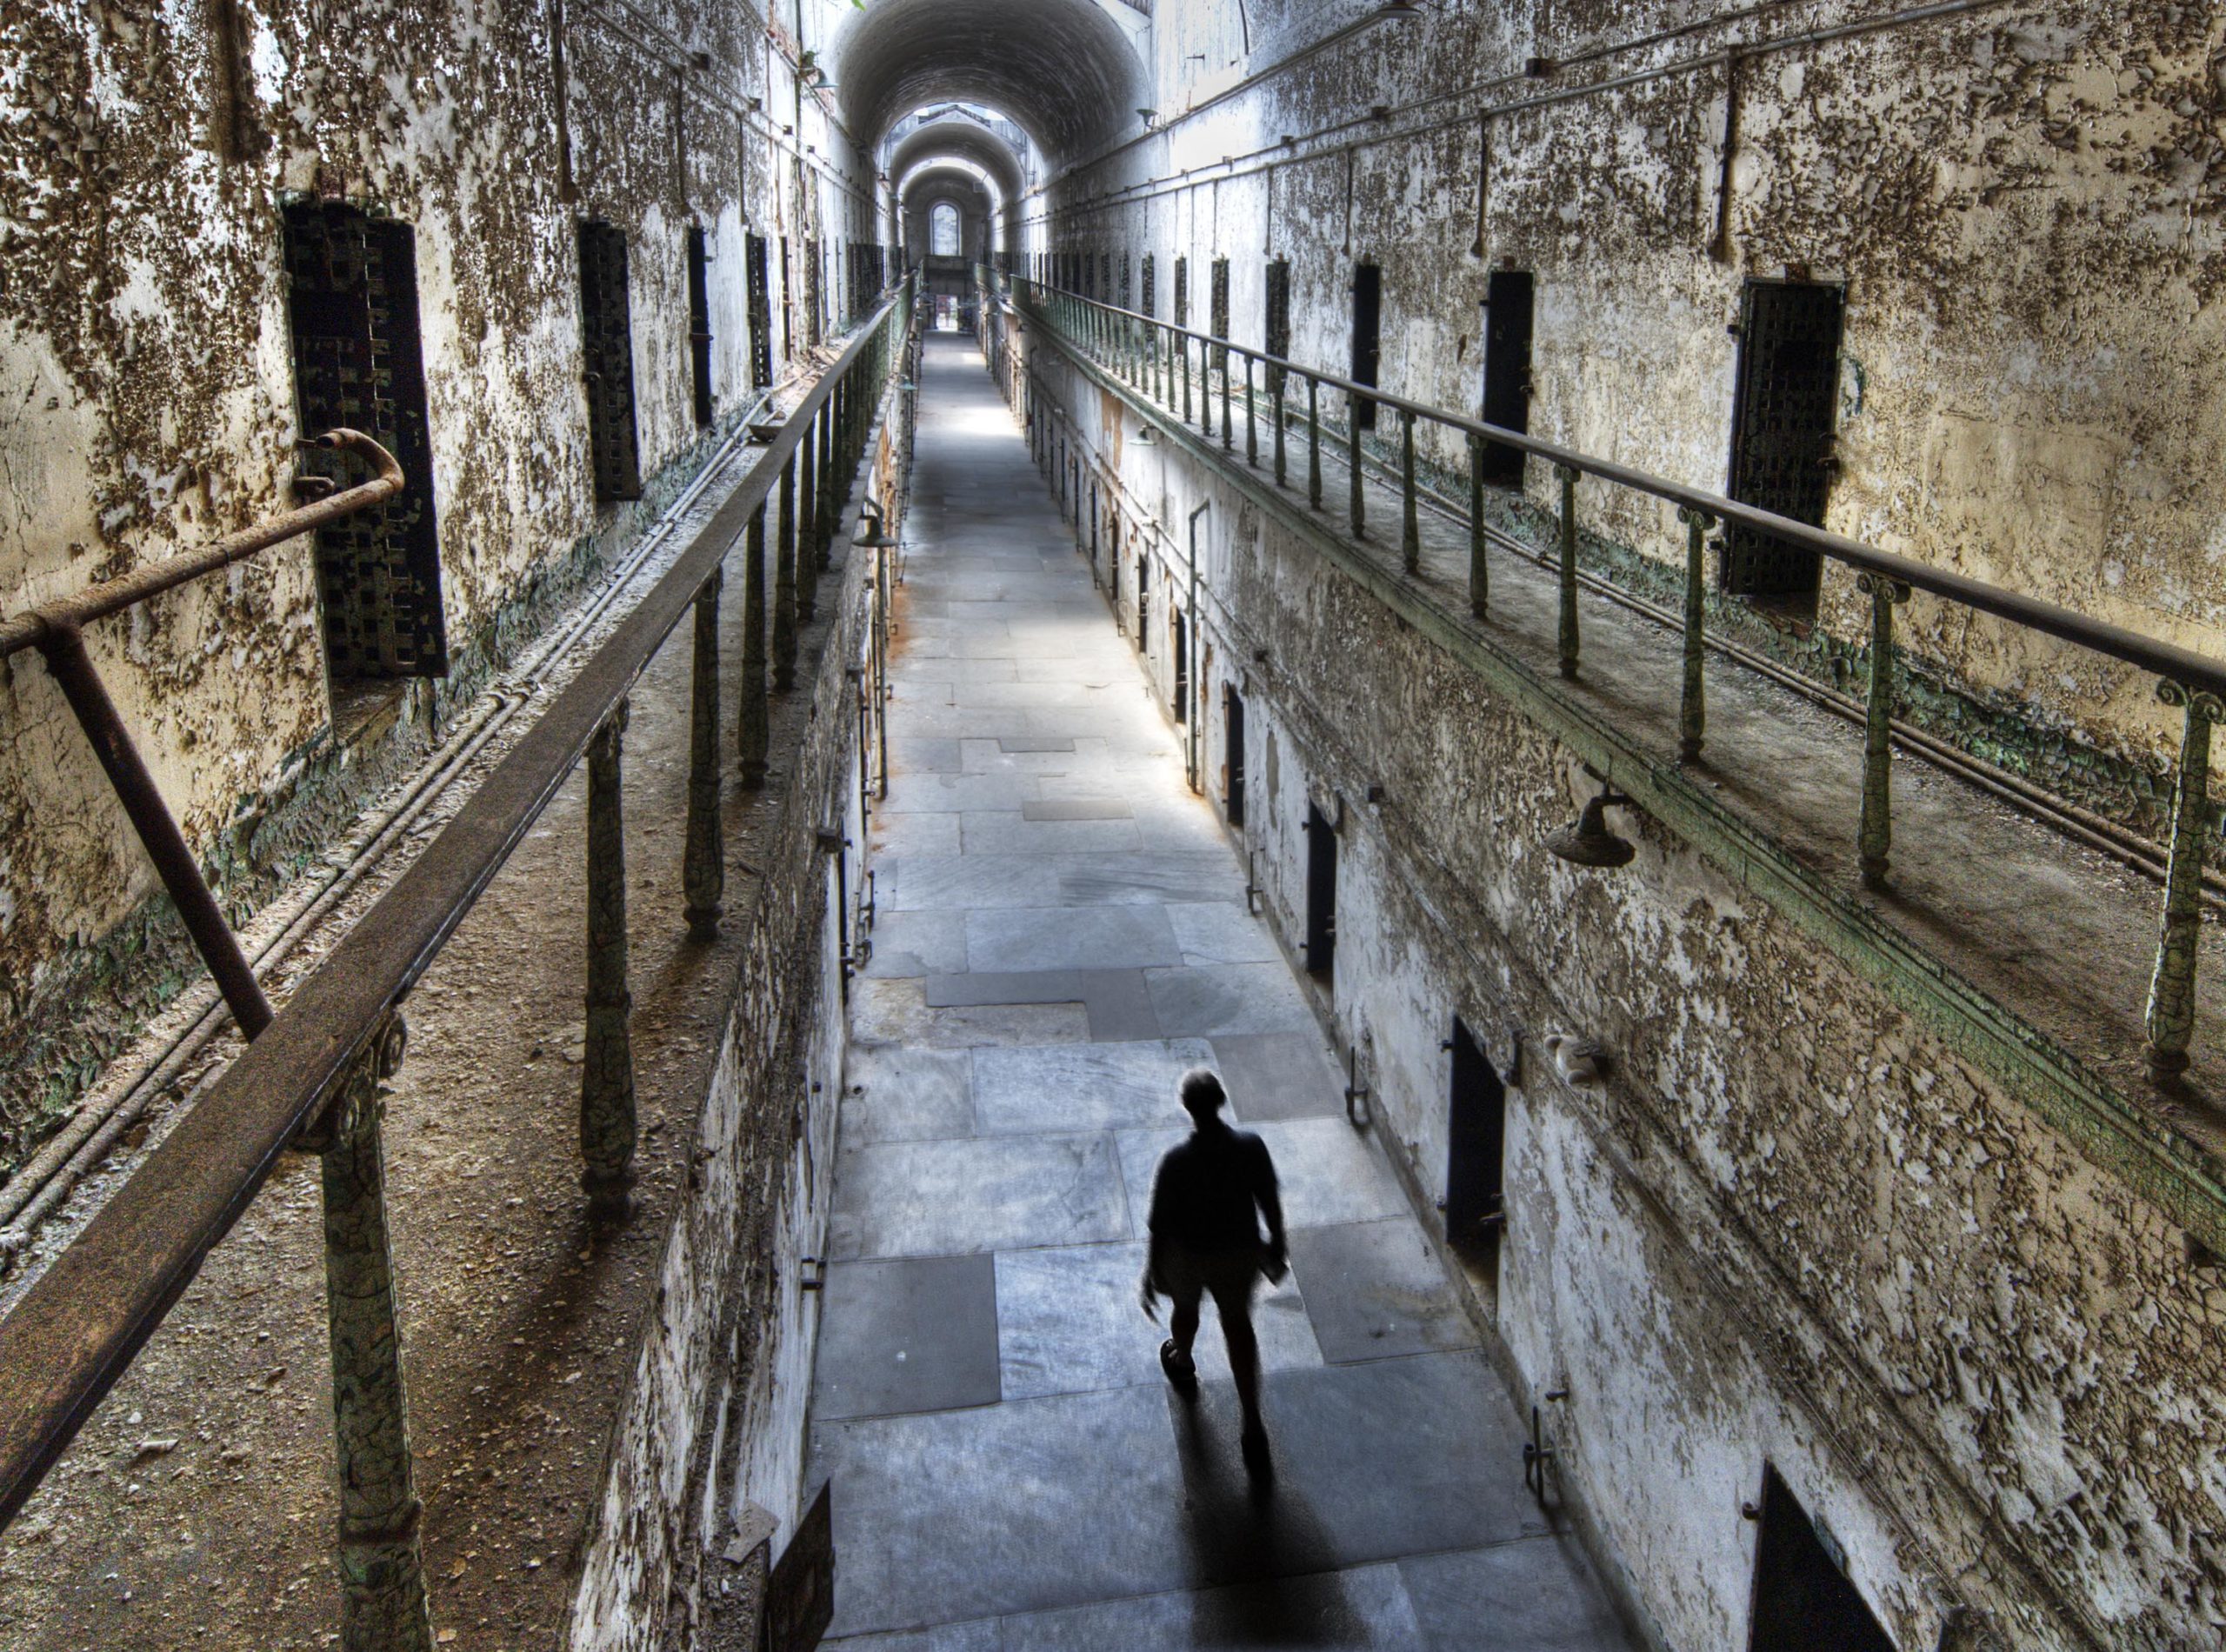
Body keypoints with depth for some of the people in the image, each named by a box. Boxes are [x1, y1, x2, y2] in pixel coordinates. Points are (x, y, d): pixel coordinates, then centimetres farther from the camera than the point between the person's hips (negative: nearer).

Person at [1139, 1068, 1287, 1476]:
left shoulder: (1177, 1160, -30)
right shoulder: (1251, 1147, -21)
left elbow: (1160, 1223, -19)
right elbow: (1270, 1202, -8)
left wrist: (1152, 1274, -4)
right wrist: (1276, 1247, 10)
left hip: (1188, 1256, -2)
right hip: (1241, 1252, 2)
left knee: (1185, 1308, 30)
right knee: (1238, 1323, 22)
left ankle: (1182, 1364, 61)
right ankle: (1252, 1425, 20)